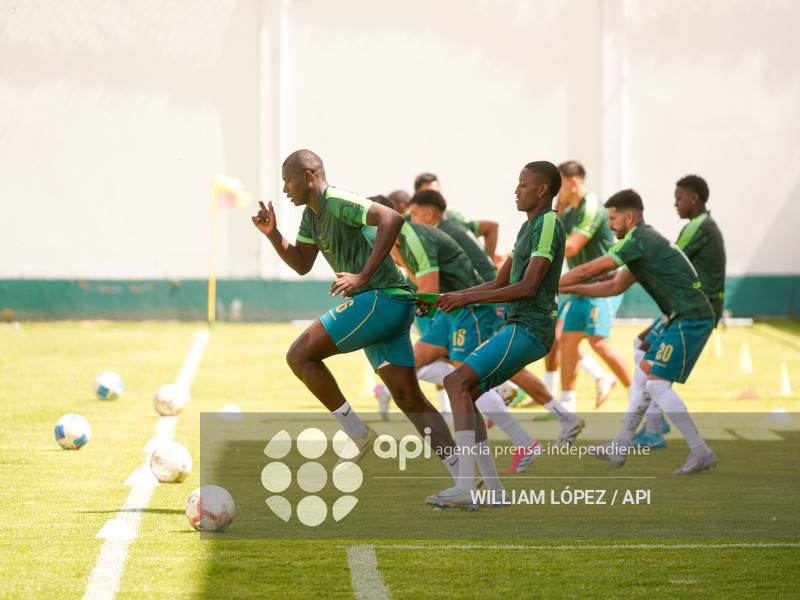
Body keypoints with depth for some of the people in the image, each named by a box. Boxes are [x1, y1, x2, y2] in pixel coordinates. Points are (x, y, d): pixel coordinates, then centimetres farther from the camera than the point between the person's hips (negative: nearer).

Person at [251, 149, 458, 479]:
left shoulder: (337, 201, -11)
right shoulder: (312, 213, 19)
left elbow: (392, 218, -24)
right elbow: (302, 264, 26)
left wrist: (363, 276, -26)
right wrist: (272, 233, 10)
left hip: (381, 298, -10)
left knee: (299, 356, -9)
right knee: (409, 400, 4)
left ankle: (358, 433, -3)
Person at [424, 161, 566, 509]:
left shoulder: (548, 224, -9)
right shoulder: (528, 228, 22)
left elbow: (528, 287, -18)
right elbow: (498, 285, 24)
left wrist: (468, 297, -17)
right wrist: (445, 299, 14)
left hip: (528, 332, -10)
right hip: (515, 329, 10)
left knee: (457, 383, -20)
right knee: (460, 392, 7)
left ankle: (465, 487, -28)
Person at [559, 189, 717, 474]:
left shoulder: (637, 240, -12)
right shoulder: (646, 241, 20)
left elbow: (588, 271, -11)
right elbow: (615, 286, 28)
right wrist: (568, 289, 22)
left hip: (690, 319, -10)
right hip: (684, 320, 10)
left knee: (656, 385, -10)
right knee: (643, 376, 14)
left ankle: (701, 452, -9)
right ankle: (619, 447, 19)